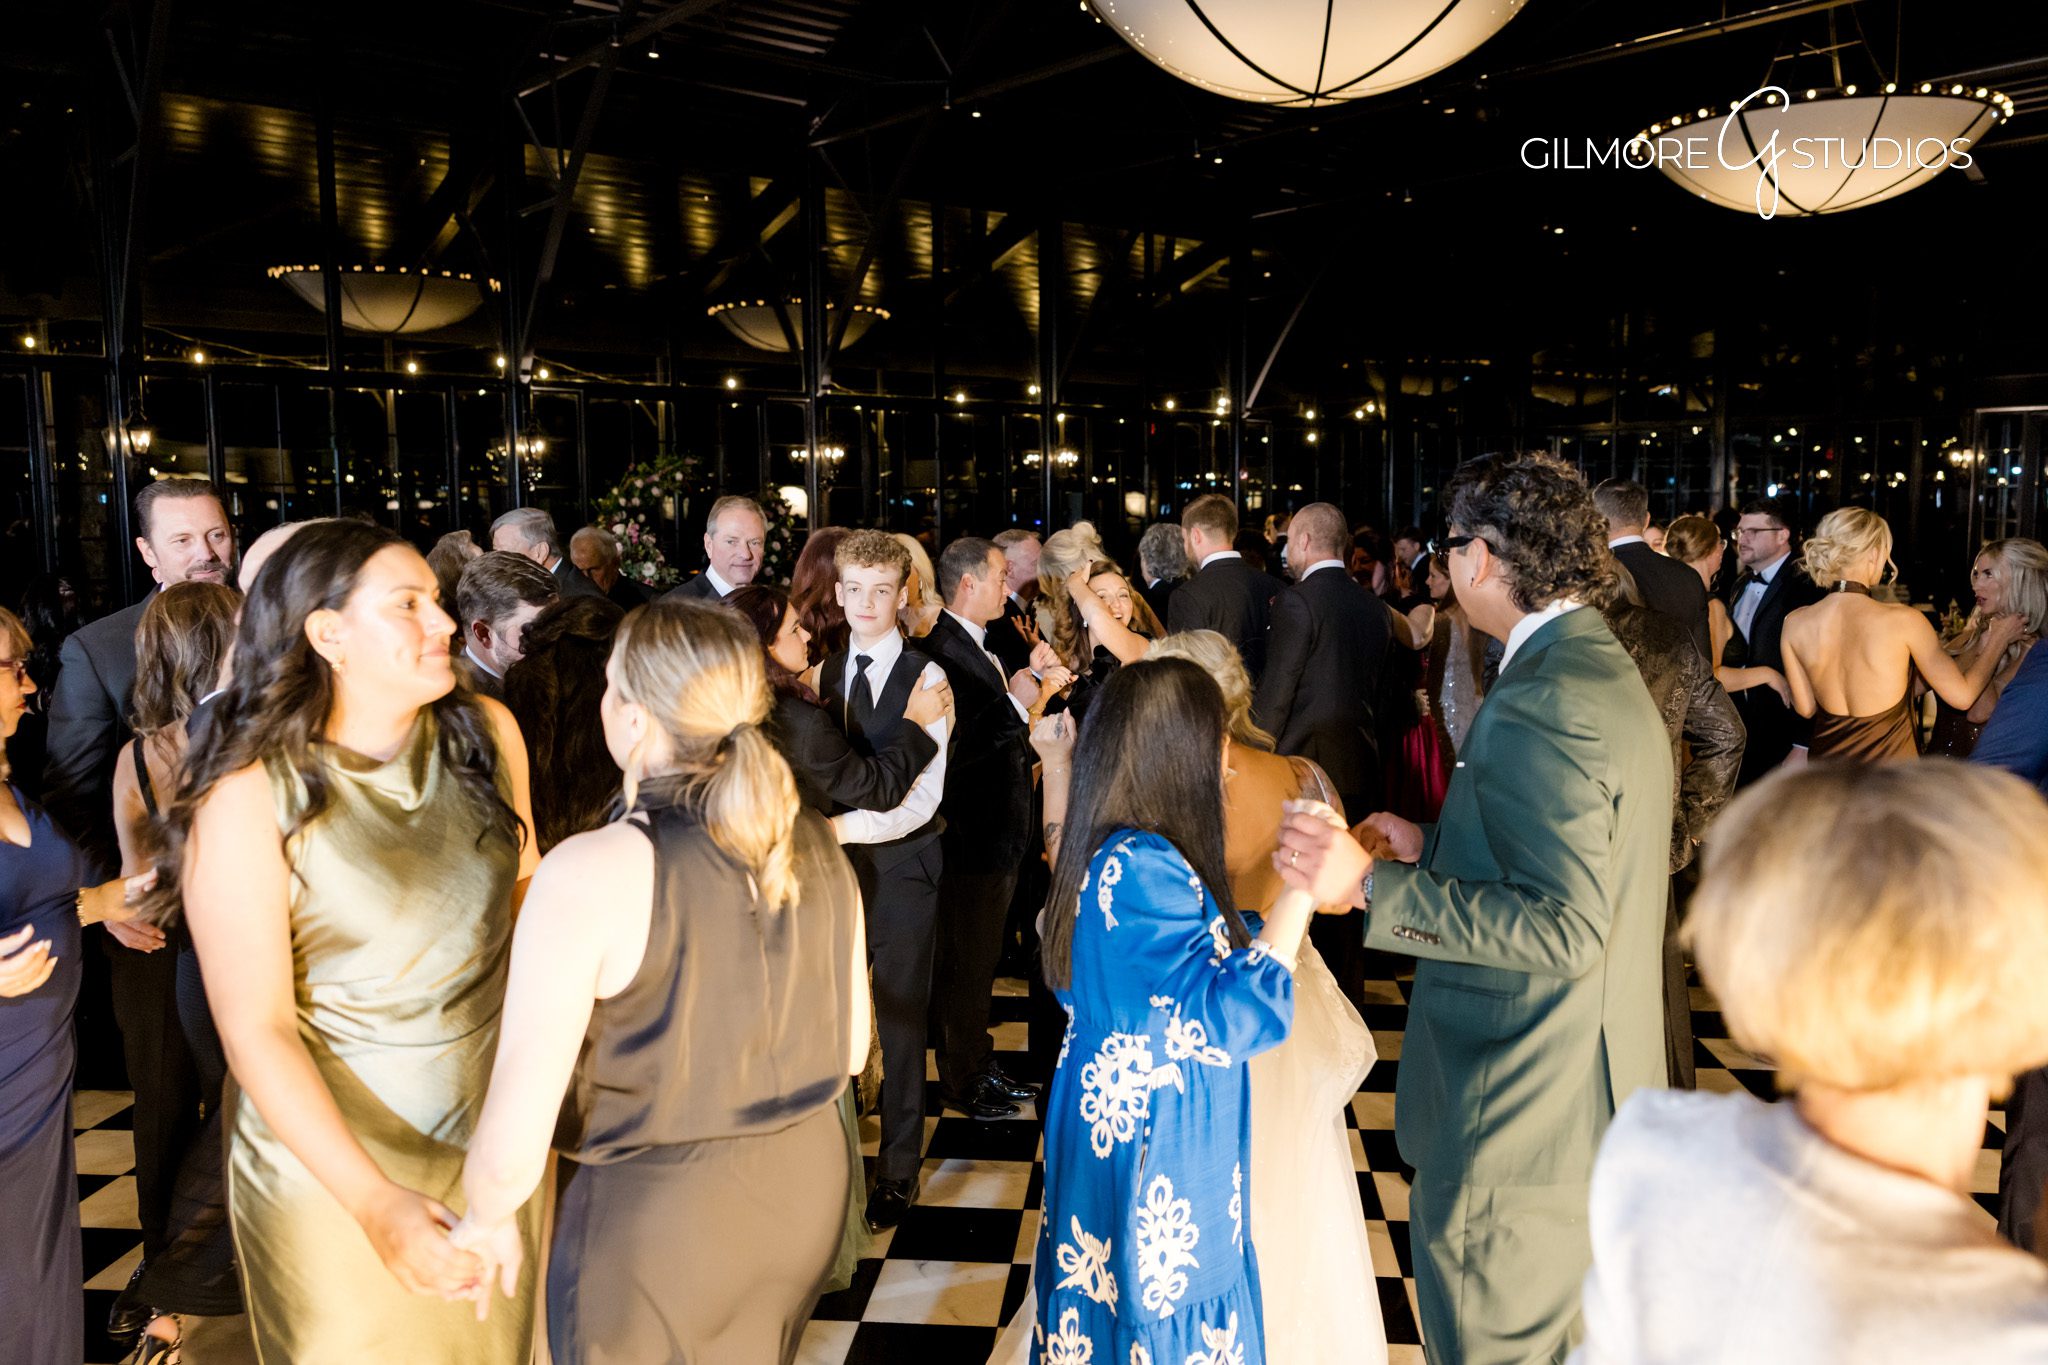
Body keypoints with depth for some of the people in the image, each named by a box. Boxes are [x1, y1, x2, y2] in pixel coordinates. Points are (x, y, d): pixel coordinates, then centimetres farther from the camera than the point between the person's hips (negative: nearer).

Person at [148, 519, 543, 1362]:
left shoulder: (484, 732, -8)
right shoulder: (250, 795, -20)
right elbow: (256, 1030, -20)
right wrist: (375, 1201, -29)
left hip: (497, 1127, 4)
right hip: (333, 1151, -4)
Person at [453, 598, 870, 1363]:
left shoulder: (590, 873, -23)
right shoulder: (818, 846, -6)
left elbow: (512, 1150, -21)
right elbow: (851, 1046, 6)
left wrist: (487, 1218, -1)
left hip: (656, 1215, -5)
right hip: (808, 1183, 5)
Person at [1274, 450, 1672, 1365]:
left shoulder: (1542, 701, -24)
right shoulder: (1605, 670, 9)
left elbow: (1563, 925, -29)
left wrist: (1371, 887, -30)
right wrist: (1431, 849, 14)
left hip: (1517, 1117, -10)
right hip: (1588, 1095, 10)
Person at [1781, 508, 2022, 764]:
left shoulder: (1795, 624, -8)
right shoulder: (1902, 619, -16)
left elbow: (1805, 708, 4)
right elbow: (1962, 696, -5)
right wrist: (1998, 639, 10)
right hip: (1890, 774, -3)